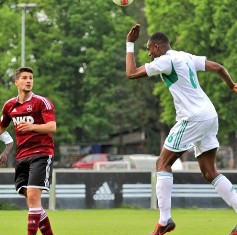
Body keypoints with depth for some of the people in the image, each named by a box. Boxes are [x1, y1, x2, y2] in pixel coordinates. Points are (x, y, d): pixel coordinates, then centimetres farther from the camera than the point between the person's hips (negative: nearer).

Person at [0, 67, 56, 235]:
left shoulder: (42, 102, -5)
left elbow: (52, 127, -17)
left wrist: (32, 127, -33)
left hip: (41, 154, -6)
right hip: (22, 156, 6)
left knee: (33, 196, -16)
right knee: (31, 200, 3)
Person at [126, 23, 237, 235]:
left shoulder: (165, 60, -7)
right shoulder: (186, 57, 17)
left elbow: (132, 73, -7)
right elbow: (218, 67, 17)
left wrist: (130, 44, 3)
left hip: (193, 118, -9)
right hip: (210, 115, 9)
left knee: (163, 163, 0)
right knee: (210, 172, 10)